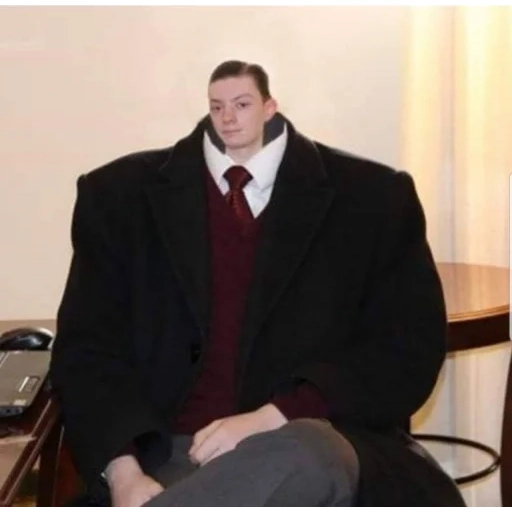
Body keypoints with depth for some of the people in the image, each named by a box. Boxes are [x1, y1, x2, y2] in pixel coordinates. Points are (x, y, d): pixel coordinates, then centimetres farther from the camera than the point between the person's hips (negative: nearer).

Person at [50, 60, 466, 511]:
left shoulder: (373, 197, 4)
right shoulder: (122, 194, 8)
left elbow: (409, 348, -1)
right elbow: (88, 346, 4)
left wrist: (273, 418, -15)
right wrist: (123, 470, -15)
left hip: (315, 445, 1)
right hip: (172, 455, 0)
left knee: (299, 458, -37)